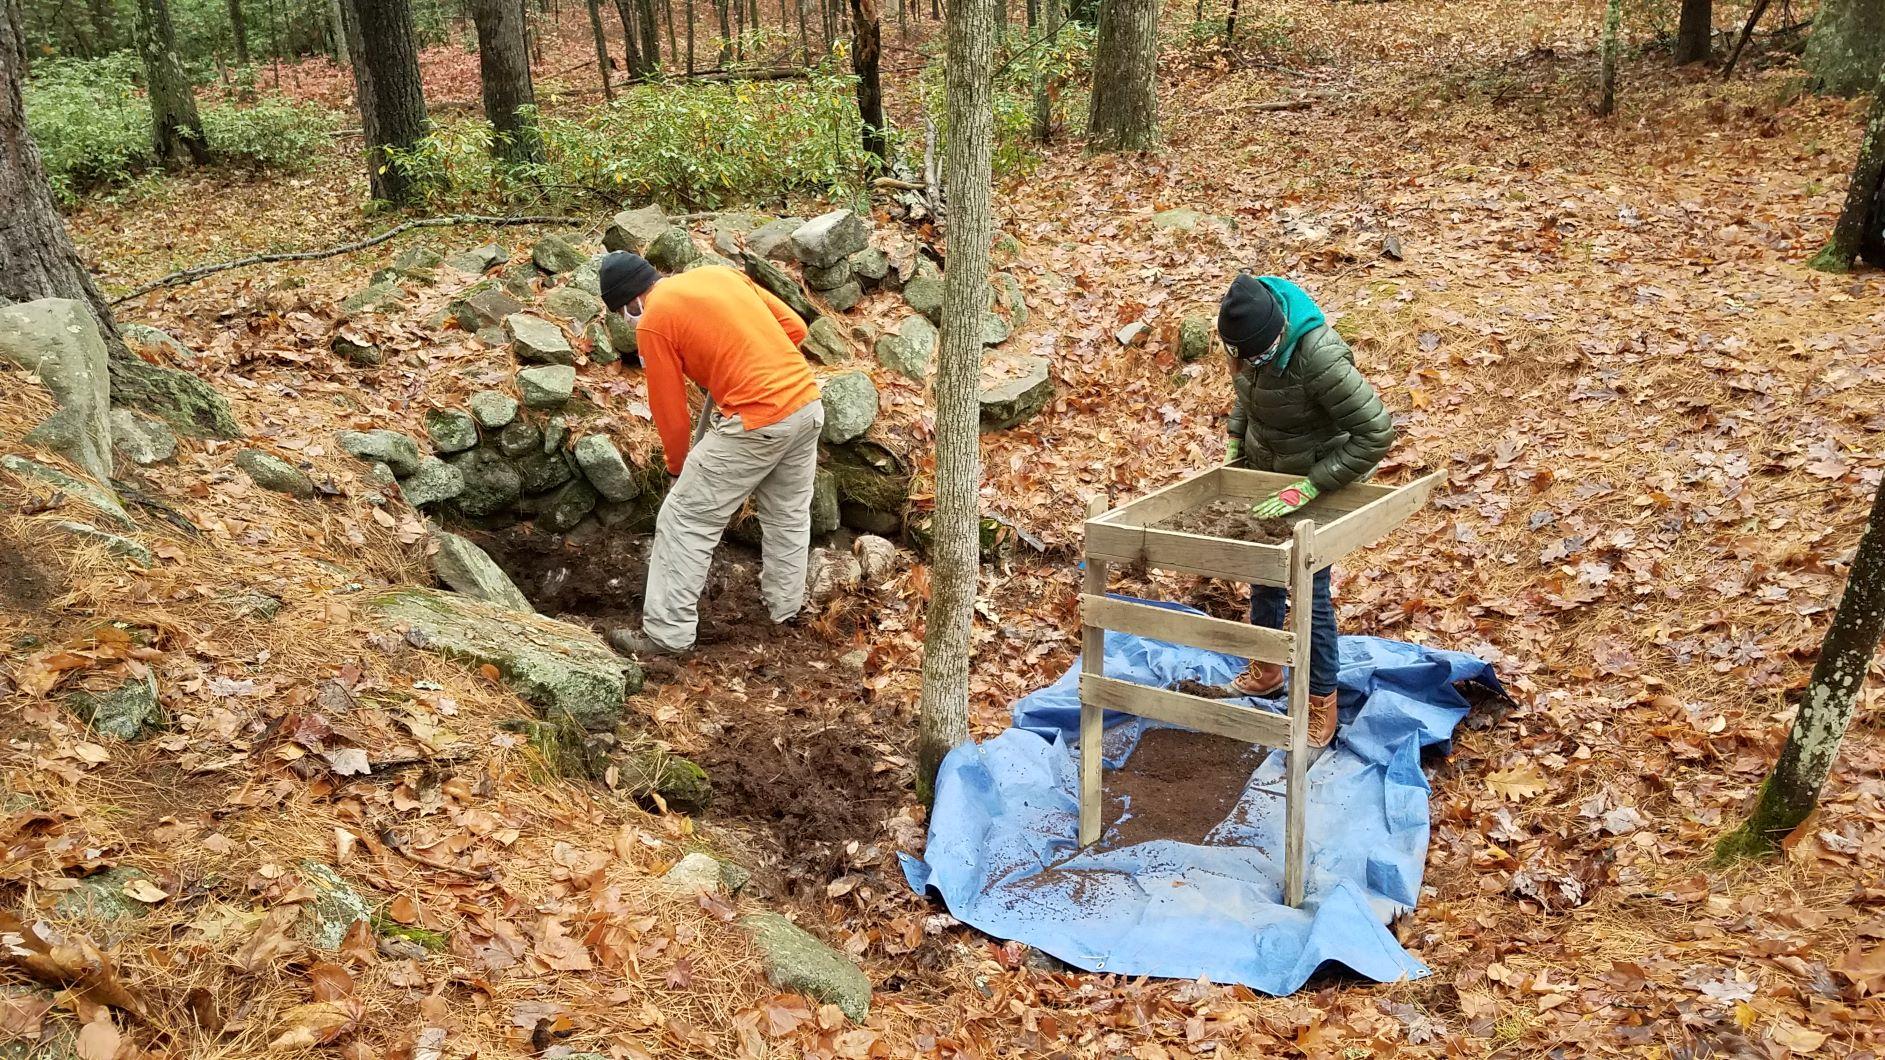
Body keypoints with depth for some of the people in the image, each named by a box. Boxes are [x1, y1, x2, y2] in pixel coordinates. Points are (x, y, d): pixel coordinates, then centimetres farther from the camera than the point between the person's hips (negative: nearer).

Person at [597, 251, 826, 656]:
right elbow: (794, 327, 15)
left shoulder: (653, 322, -3)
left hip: (757, 422, -7)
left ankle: (667, 633, 8)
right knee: (789, 513, 25)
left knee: (685, 521, 5)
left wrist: (679, 466, 18)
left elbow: (669, 409, 2)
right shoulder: (720, 273, 15)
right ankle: (785, 606, 40)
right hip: (807, 403, 8)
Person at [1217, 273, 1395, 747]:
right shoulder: (1247, 341, -14)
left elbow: (1376, 432, -33)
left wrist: (1308, 488, -34)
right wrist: (1234, 448, 3)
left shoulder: (1318, 356, -37)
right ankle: (1265, 673, 41)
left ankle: (1321, 709, 14)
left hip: (1319, 481, -7)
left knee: (1310, 593, -1)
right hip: (1265, 475, 7)